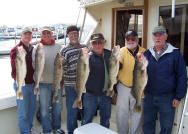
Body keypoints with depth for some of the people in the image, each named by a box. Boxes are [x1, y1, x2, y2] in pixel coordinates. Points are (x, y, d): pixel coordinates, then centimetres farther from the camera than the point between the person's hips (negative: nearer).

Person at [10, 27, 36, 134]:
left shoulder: (33, 49, 8)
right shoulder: (16, 50, -10)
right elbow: (15, 68, -19)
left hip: (33, 84, 6)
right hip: (22, 85, -6)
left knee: (32, 109, 18)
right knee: (23, 112, 3)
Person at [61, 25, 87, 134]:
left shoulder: (85, 47, 9)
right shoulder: (65, 51, -4)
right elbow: (63, 70, -10)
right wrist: (61, 63, -27)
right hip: (72, 86, -4)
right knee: (72, 111, 5)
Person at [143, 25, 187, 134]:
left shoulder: (174, 53, -6)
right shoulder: (147, 53, 4)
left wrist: (178, 97, -9)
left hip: (167, 97, -3)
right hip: (149, 96, 3)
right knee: (148, 124, 15)